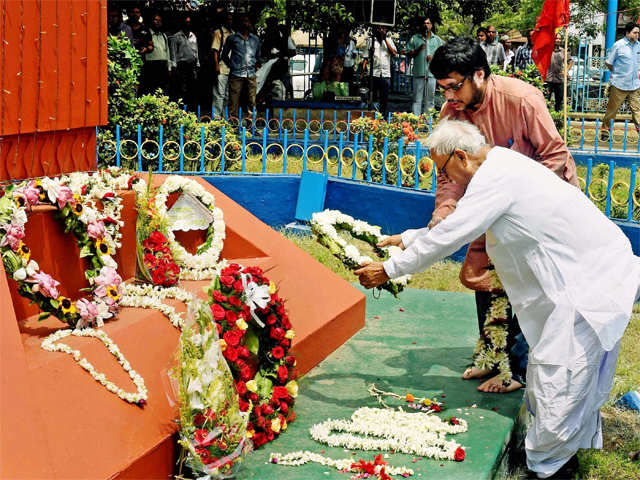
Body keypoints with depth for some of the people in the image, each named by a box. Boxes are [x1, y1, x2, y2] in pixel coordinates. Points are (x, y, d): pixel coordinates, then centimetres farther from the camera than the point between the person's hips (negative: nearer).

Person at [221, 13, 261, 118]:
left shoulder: (255, 39, 18)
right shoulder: (232, 38, 9)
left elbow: (258, 56, 29)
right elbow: (224, 55, 16)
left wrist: (256, 65, 14)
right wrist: (231, 65, 6)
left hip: (251, 75, 3)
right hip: (236, 75, -3)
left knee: (252, 102, 2)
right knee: (233, 103, -7)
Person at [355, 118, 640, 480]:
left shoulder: (496, 176, -19)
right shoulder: (502, 165, 13)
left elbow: (448, 237, -15)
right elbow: (457, 224, 25)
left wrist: (389, 270, -5)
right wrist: (406, 239, 27)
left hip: (590, 284, -10)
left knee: (557, 380, -4)